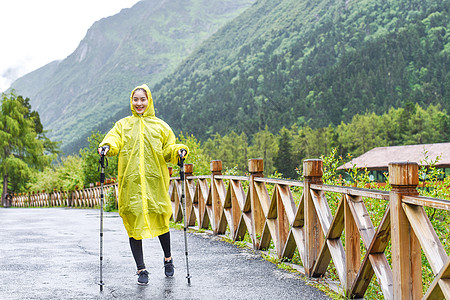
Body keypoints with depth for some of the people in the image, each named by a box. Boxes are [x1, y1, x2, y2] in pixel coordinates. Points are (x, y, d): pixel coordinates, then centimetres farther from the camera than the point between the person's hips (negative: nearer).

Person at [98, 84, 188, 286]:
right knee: (134, 223, -2)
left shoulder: (160, 126, 13)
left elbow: (168, 150, 12)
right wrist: (107, 147, -23)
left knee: (160, 220, 2)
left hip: (155, 181, 0)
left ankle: (168, 258, 28)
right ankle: (141, 269, 7)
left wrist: (179, 151, -9)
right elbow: (114, 140, -1)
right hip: (131, 182, 0)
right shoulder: (123, 125, 14)